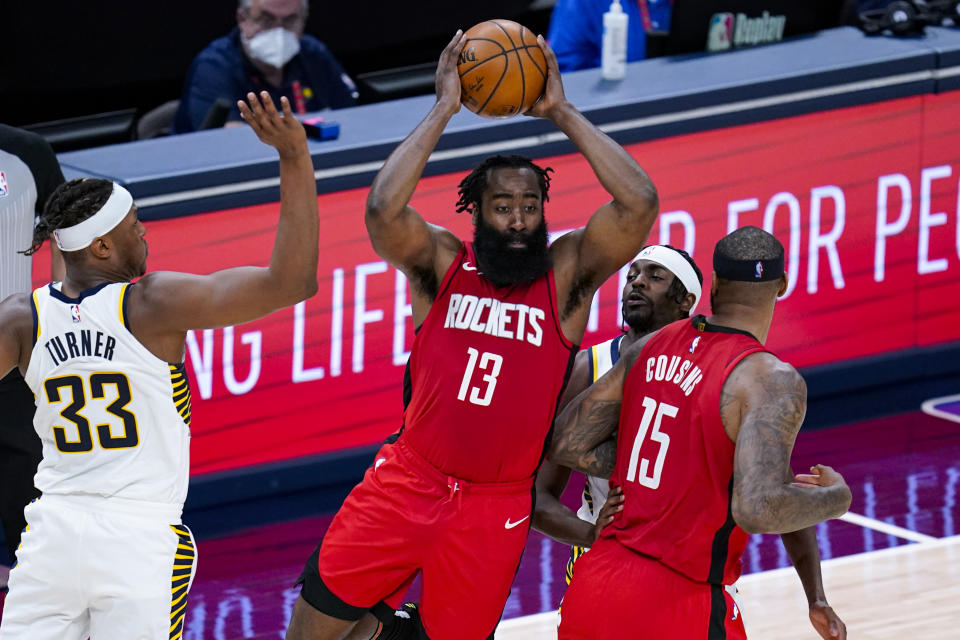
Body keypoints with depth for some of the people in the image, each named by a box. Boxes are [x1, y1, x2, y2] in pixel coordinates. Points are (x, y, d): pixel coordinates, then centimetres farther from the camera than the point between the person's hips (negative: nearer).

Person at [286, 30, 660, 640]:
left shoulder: (567, 272, 1)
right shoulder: (442, 262, 1)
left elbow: (639, 203, -13)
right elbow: (384, 209, -19)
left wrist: (561, 112, -10)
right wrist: (443, 110, -14)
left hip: (497, 507, 0)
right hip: (409, 482, 0)